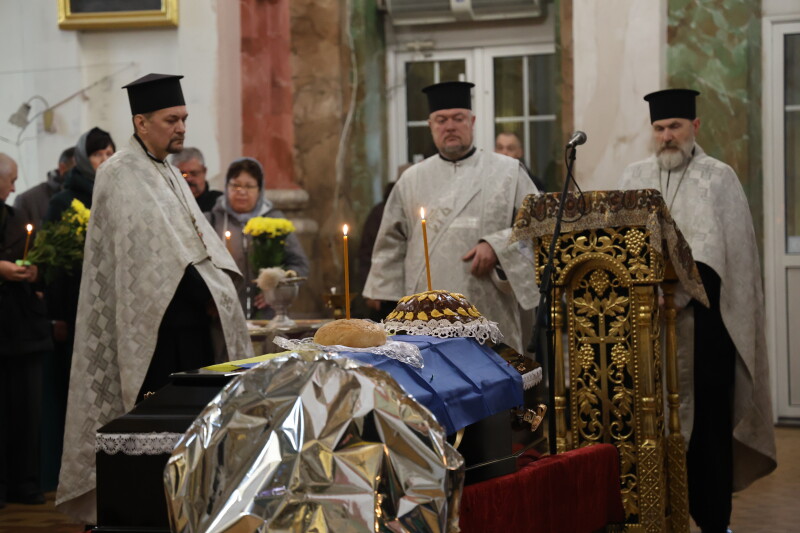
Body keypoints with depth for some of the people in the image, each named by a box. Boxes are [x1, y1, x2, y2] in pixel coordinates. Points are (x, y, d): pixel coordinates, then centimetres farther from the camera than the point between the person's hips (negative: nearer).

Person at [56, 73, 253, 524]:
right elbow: (151, 245, -16)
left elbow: (198, 240, 15)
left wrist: (217, 289, 0)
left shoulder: (170, 174, 17)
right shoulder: (120, 175, -9)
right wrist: (205, 291, -15)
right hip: (154, 319, -8)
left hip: (189, 317, 8)